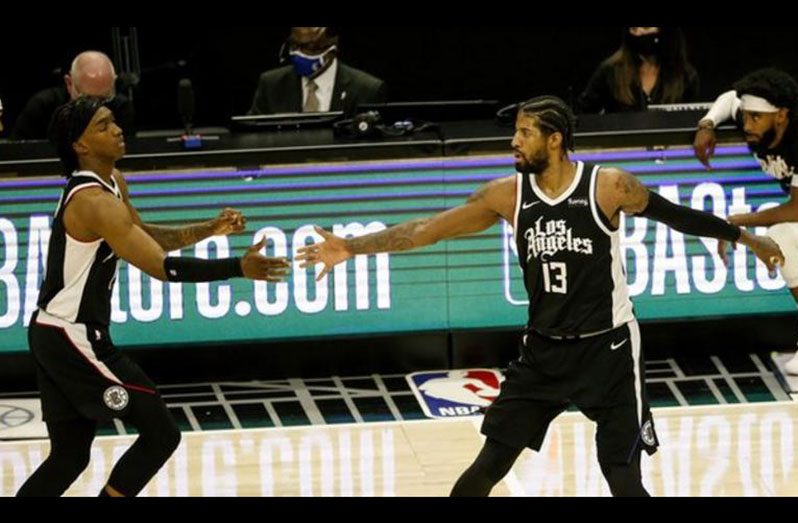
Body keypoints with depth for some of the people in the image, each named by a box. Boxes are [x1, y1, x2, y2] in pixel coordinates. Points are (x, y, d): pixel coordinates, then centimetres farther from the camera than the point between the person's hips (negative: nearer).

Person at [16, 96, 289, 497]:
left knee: (69, 456, 15)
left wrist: (209, 230, 11)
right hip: (74, 338, -10)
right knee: (160, 434, -5)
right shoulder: (94, 202, -21)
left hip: (57, 335, 10)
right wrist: (240, 268, -28)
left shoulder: (112, 183, 10)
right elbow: (162, 267, -26)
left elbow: (146, 238, 25)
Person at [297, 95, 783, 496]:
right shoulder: (508, 194, -4)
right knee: (489, 465, 2)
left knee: (624, 482, -7)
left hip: (608, 349, -3)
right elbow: (430, 228, -3)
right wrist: (355, 247, -9)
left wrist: (745, 237, 10)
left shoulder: (608, 186, -13)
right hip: (543, 351, 4)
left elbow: (676, 215, 1)